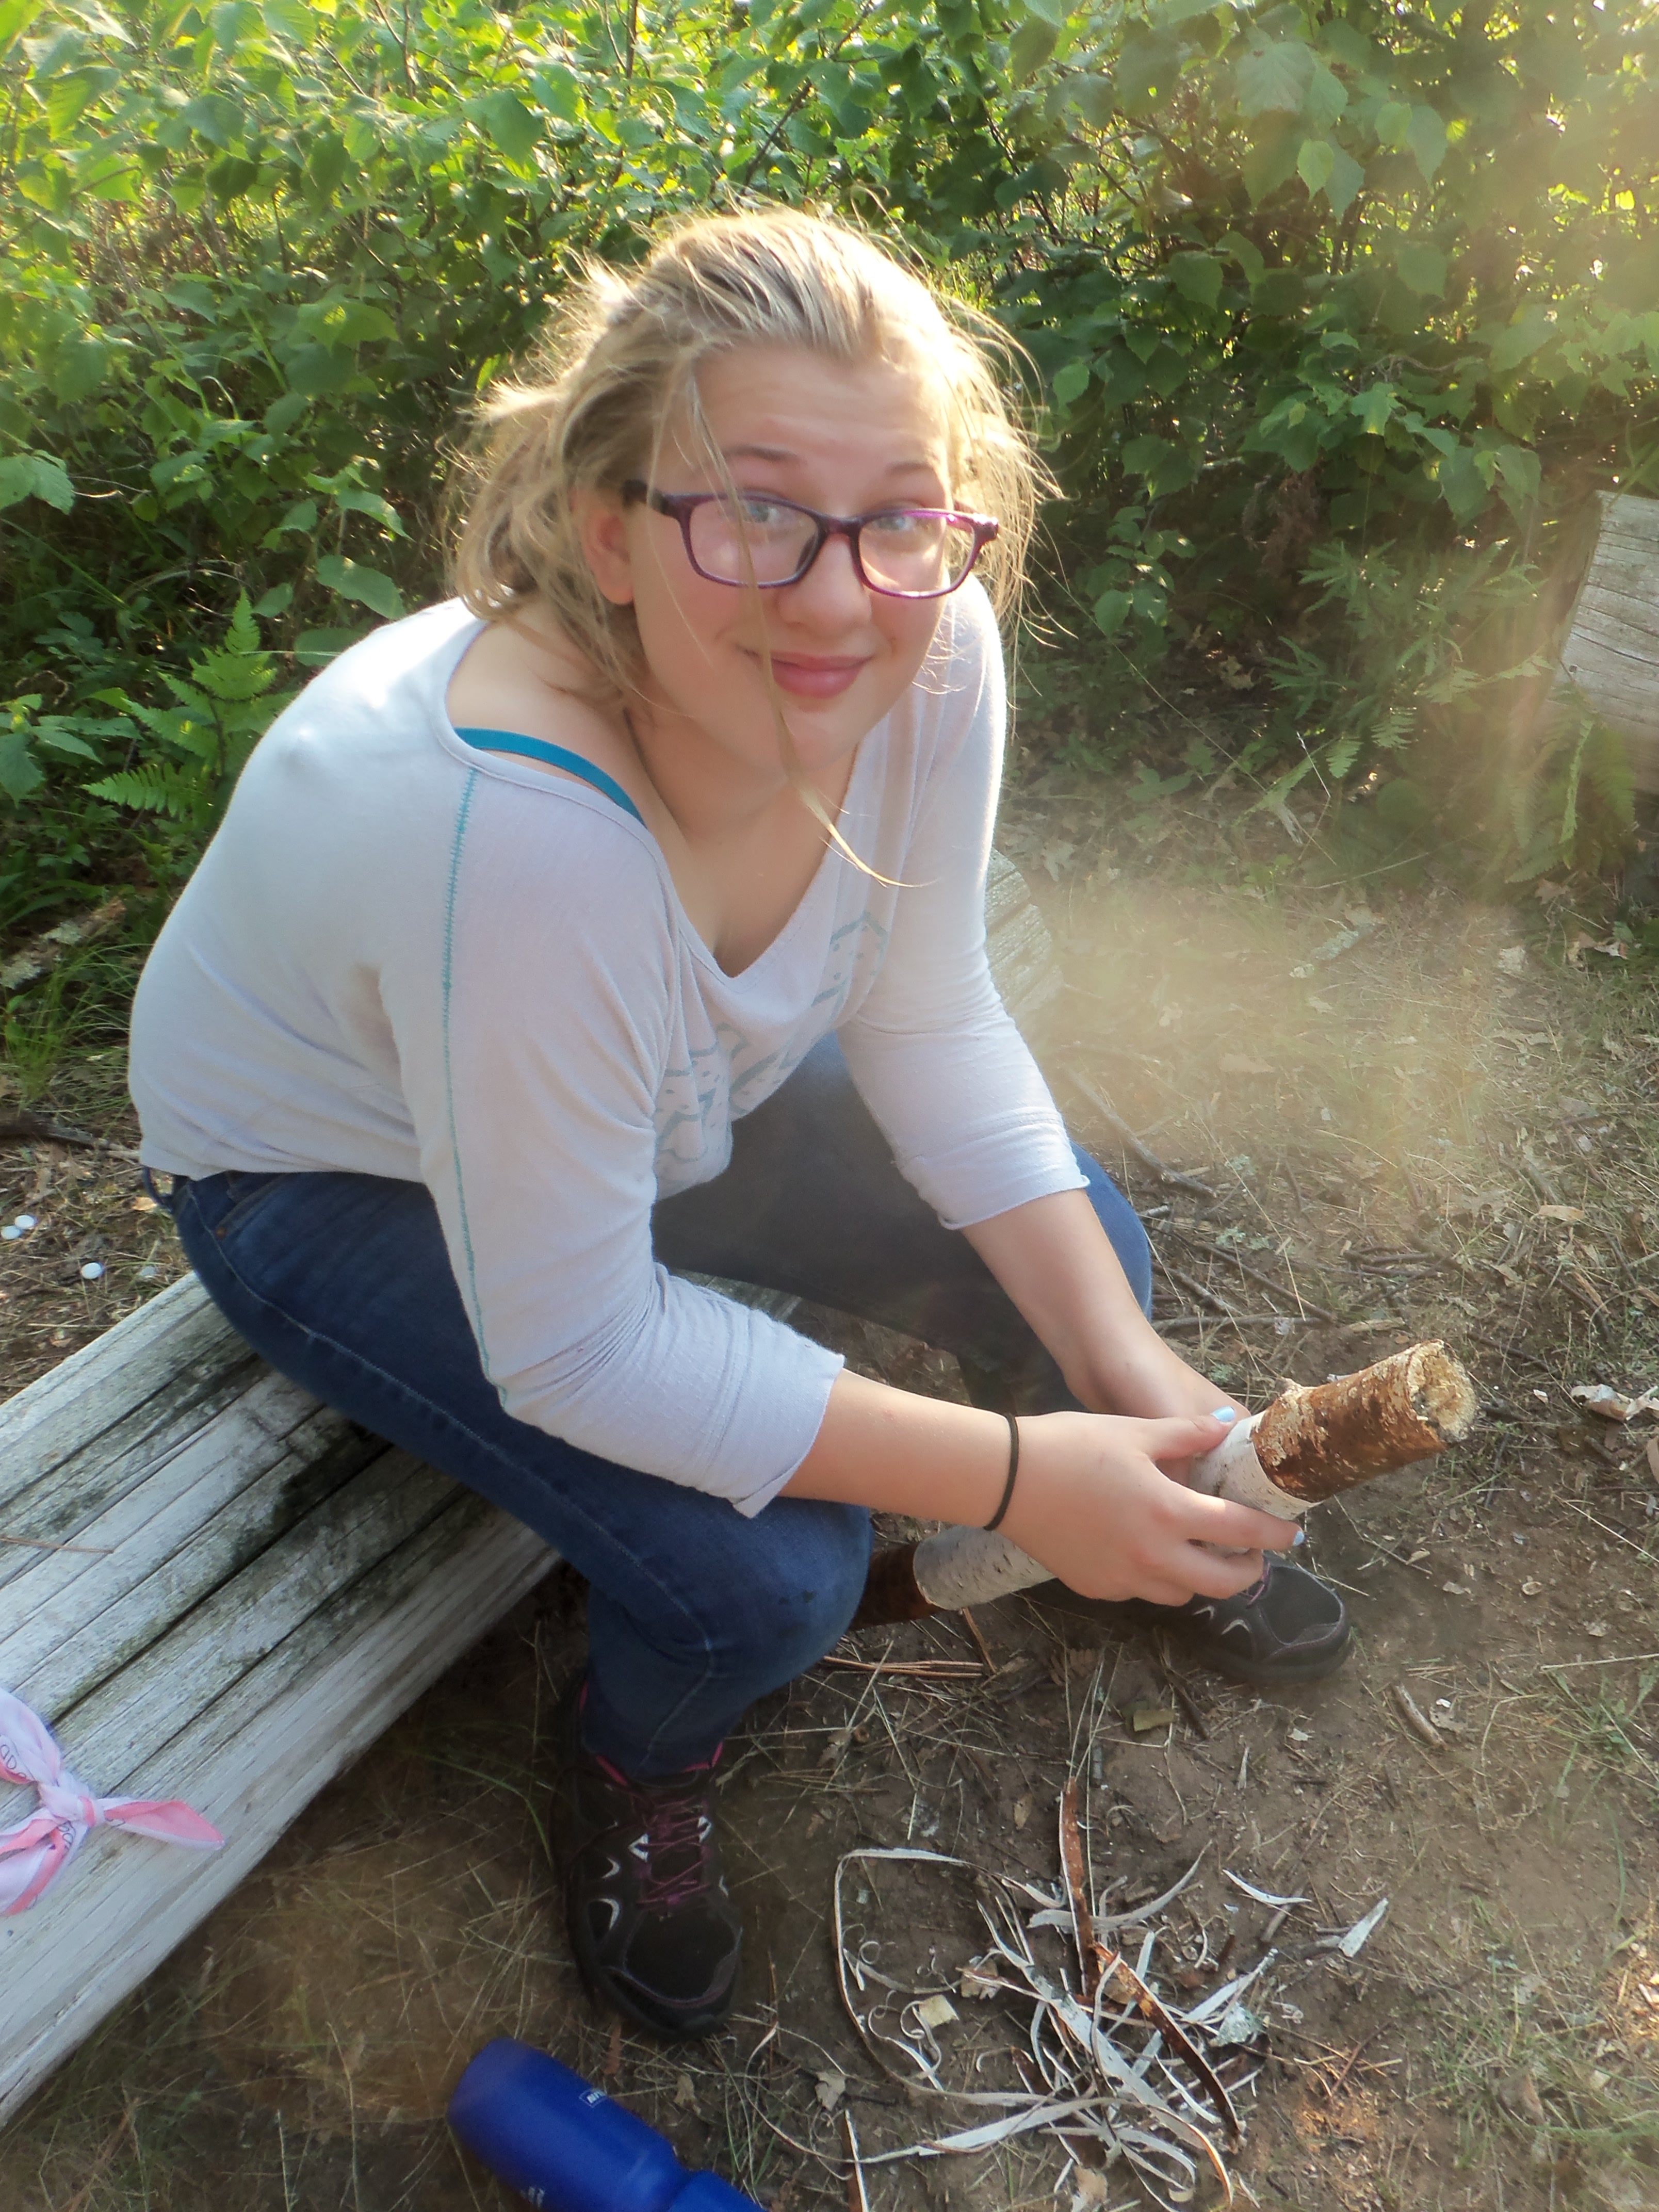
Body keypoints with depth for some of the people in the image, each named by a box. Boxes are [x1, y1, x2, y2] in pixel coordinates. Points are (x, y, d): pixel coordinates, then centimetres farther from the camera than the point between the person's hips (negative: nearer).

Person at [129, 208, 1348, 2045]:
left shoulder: (932, 651, -24)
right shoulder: (509, 828, -42)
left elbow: (930, 1029, -9)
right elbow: (576, 1350, -31)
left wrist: (1123, 1362, -16)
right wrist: (1015, 1476, -28)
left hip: (678, 1091, 6)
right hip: (338, 1178, -5)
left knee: (1080, 1257, -1)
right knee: (762, 1577, -21)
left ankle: (1157, 1540, 35)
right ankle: (631, 1762, 19)